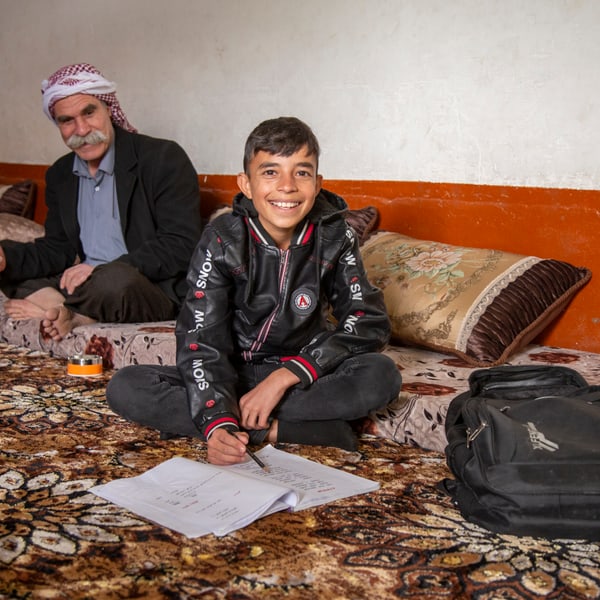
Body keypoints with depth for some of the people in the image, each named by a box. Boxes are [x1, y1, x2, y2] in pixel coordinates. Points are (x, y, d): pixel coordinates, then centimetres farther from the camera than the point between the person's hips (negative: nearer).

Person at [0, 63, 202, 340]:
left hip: (156, 291, -7)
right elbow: (58, 249, 10)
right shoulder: (59, 175, 12)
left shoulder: (164, 158, -9)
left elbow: (182, 246, -16)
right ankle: (69, 314, -27)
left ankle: (61, 312, -12)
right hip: (86, 283, 7)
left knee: (116, 280, -38)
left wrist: (100, 270, -23)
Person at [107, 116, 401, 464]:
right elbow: (202, 340, -20)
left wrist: (284, 377, -24)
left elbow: (371, 322, -14)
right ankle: (275, 430, -27)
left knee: (382, 376, -29)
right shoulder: (223, 240, -14)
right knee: (125, 388, -23)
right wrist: (217, 424, -37)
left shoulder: (334, 236, -10)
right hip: (230, 376, 0)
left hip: (302, 377, 1)